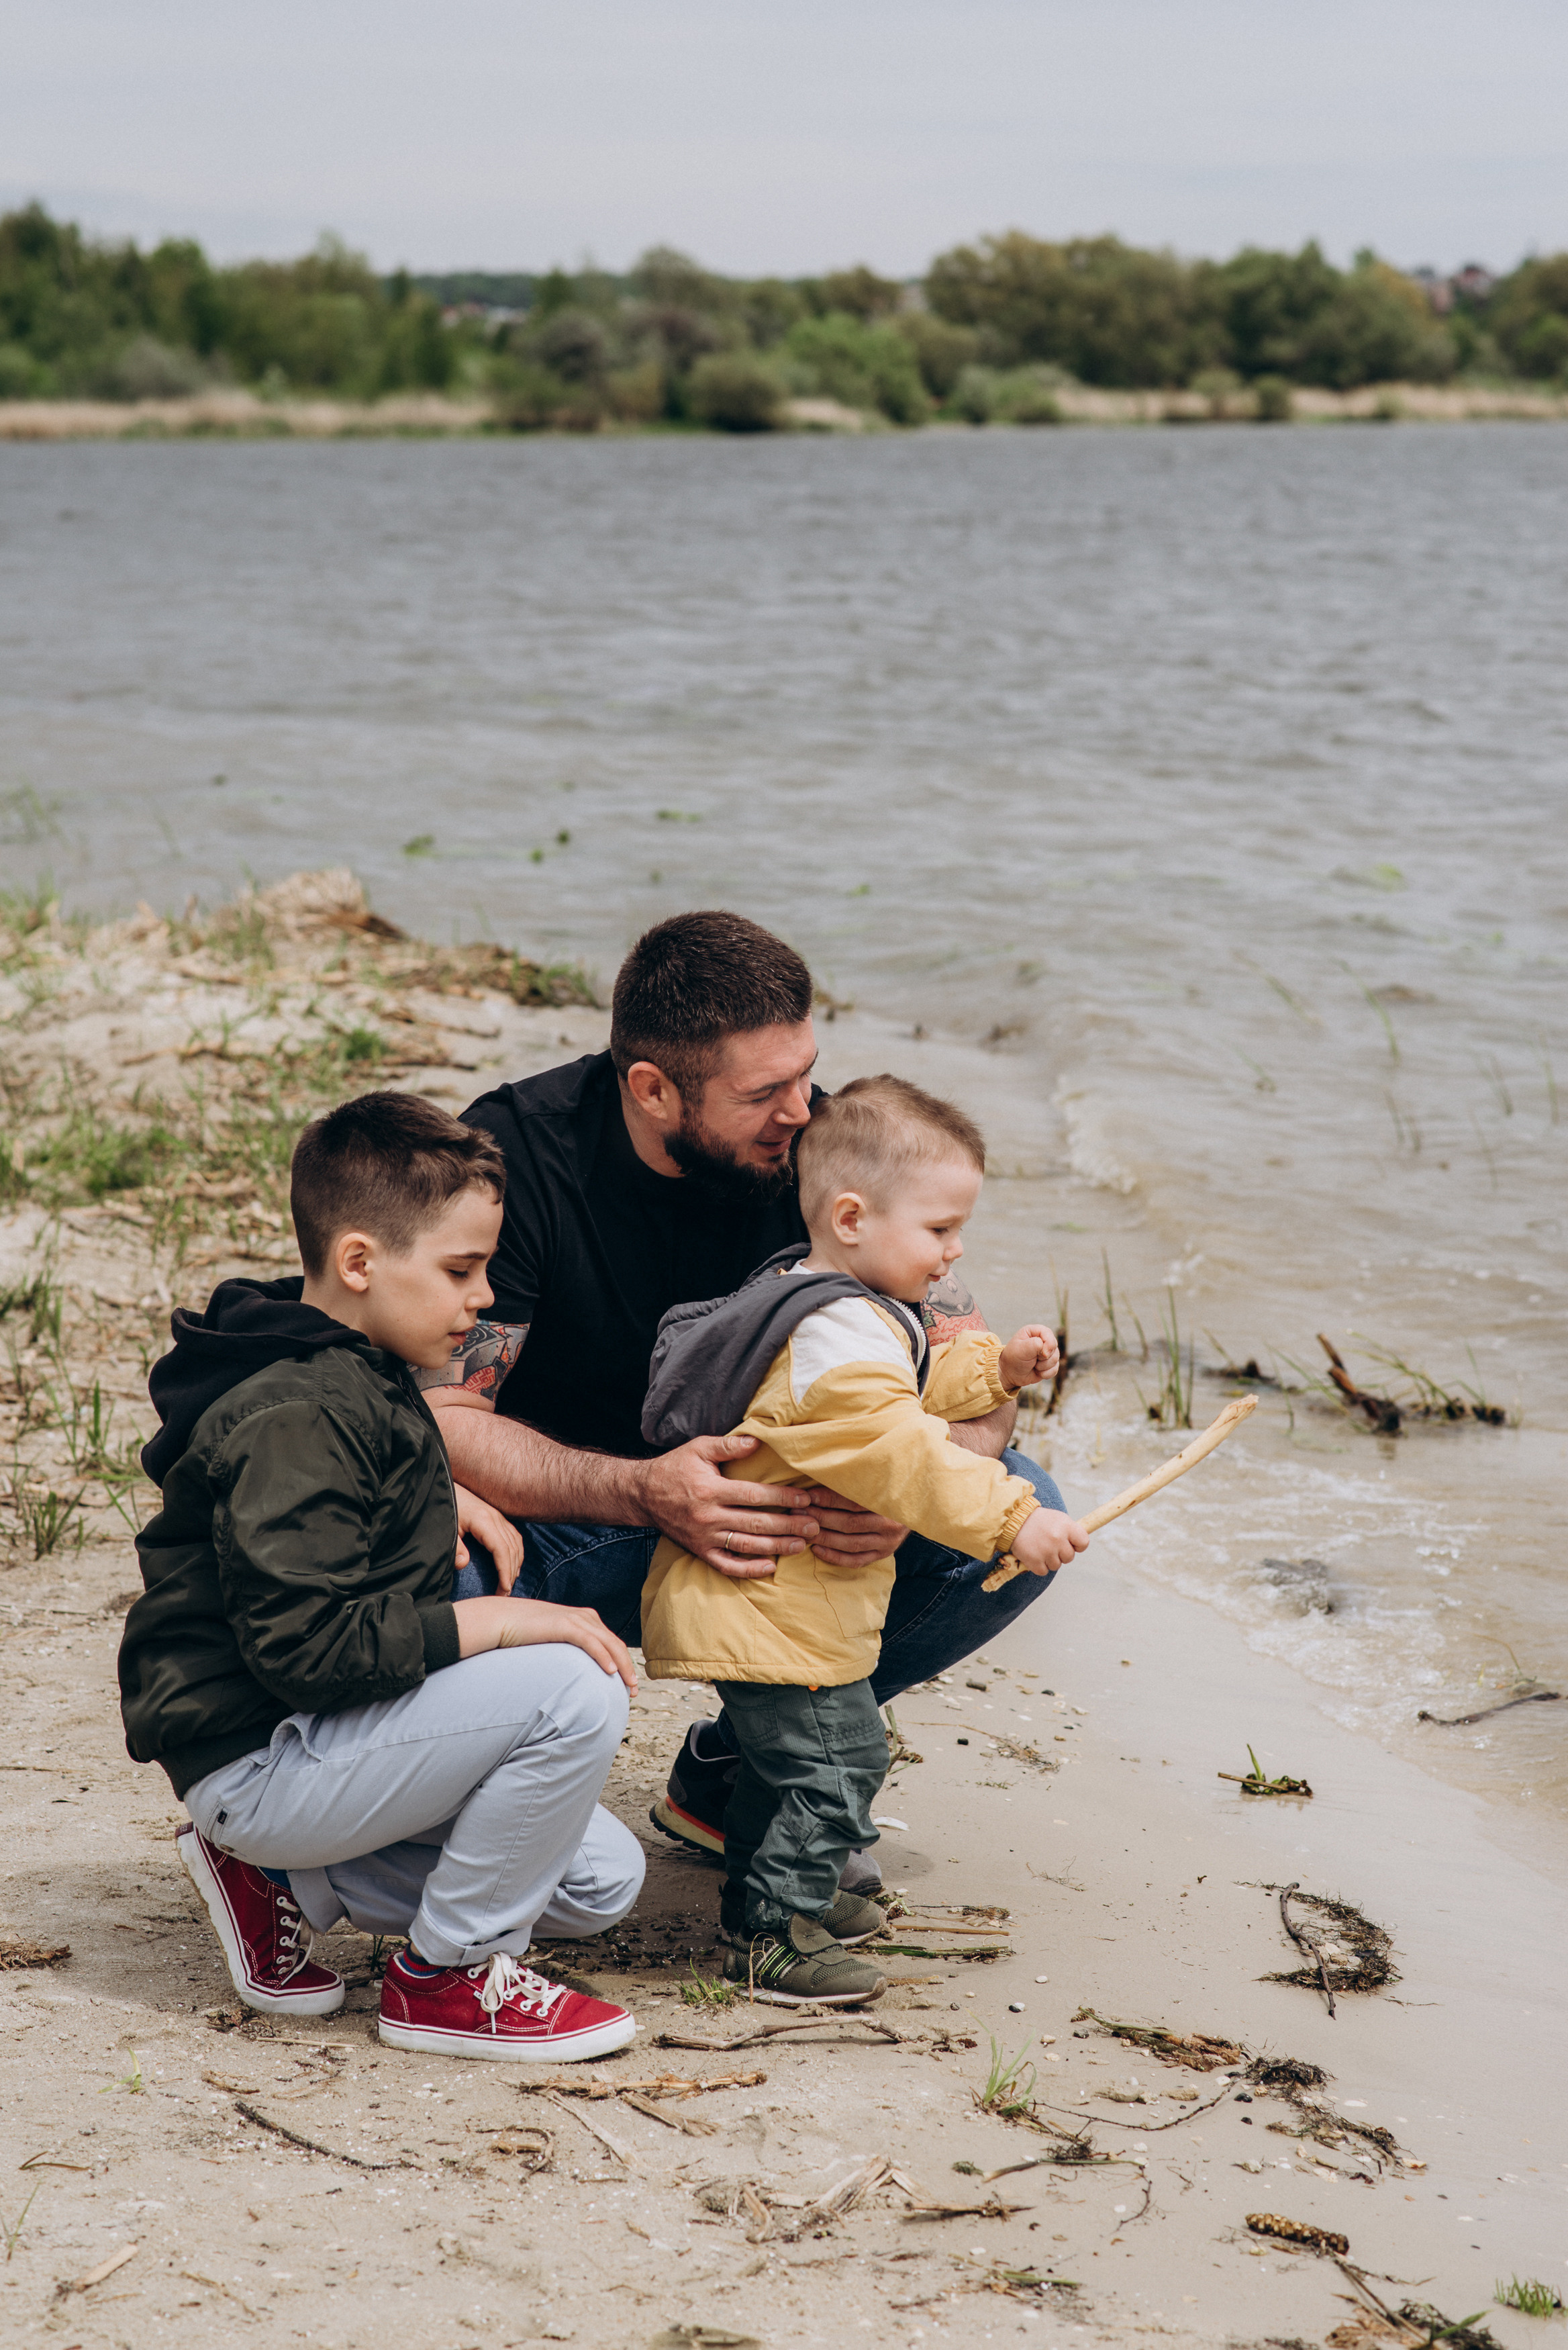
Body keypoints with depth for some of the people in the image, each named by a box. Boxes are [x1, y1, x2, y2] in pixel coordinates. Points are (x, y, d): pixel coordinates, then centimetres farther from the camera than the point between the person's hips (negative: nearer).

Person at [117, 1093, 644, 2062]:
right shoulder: (295, 1419, -22)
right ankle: (449, 1974, -8)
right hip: (257, 1757, -11)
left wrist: (441, 1499, 15)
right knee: (575, 1691, -25)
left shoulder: (351, 1374, 10)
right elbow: (303, 1644, -29)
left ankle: (284, 1883, 12)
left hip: (323, 1735, 11)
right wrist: (501, 1623, -26)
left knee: (603, 1880, 8)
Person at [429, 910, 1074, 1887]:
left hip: (753, 1505, 4)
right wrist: (646, 1495, -43)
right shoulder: (514, 1155, -23)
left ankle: (731, 1769, 1)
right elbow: (438, 1419, -27)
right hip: (557, 1522, -4)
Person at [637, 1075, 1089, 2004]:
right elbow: (900, 1455, -33)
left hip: (755, 1603, 11)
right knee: (833, 1762, -6)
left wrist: (993, 1368, 15)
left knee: (791, 1754, 24)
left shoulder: (810, 1300, 11)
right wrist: (1012, 1517, -34)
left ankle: (771, 1891, 39)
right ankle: (770, 1935, 2)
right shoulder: (838, 1334, -25)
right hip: (775, 1613, -11)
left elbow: (905, 1395, 27)